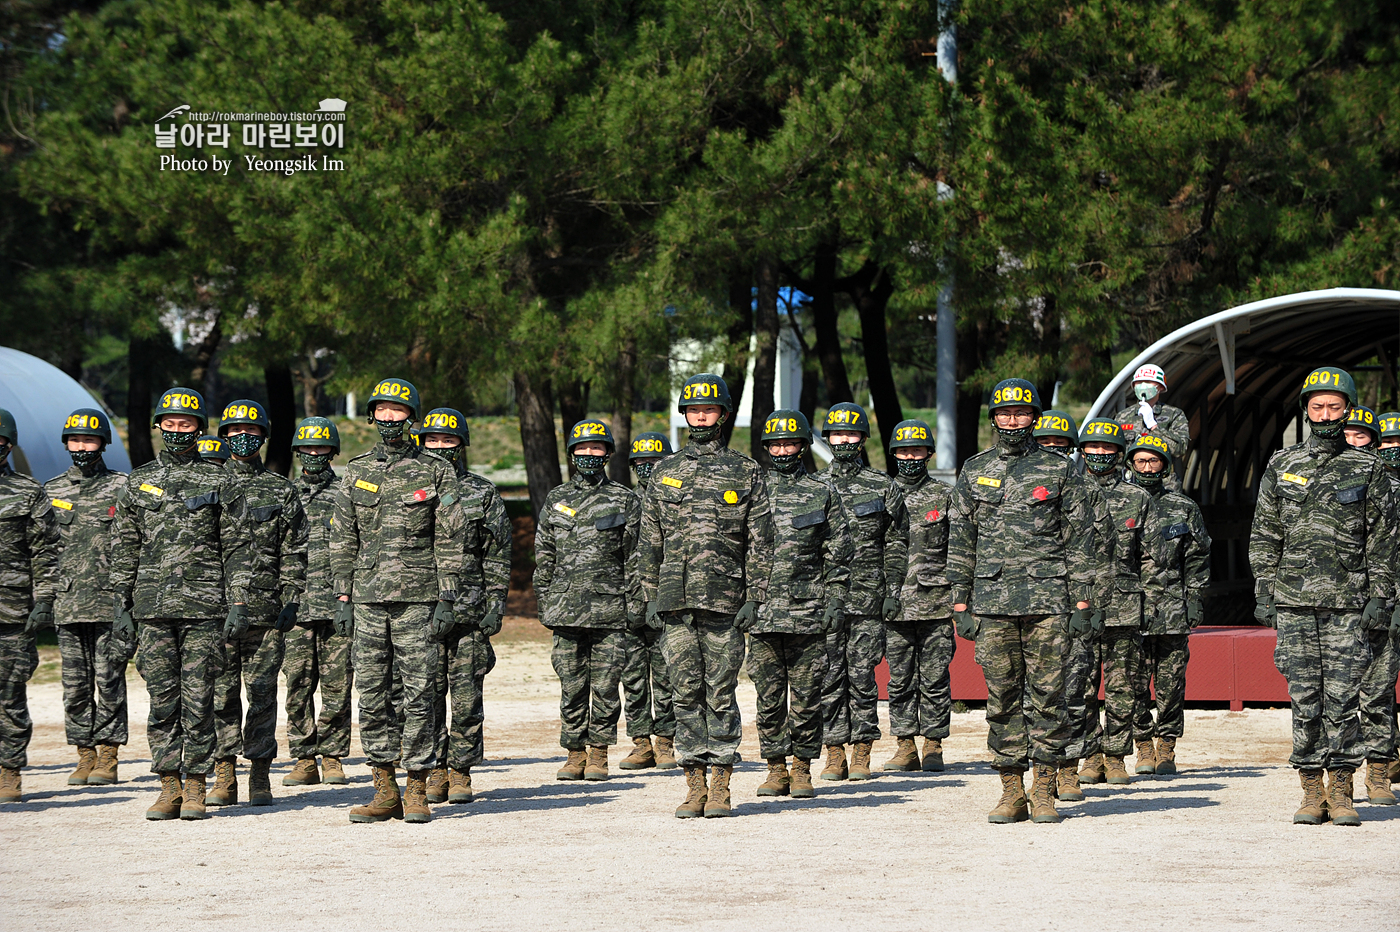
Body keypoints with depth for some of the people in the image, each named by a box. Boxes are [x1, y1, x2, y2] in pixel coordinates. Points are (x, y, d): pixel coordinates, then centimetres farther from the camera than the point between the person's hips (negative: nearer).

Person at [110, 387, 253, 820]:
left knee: (198, 698, -3)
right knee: (162, 697, 2)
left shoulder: (220, 483, 5)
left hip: (204, 606, -2)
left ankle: (195, 788, 2)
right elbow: (124, 548, 13)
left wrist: (238, 603, -5)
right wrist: (120, 606, 6)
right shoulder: (138, 482, 12)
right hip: (153, 606, 2)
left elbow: (238, 548, 3)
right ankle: (169, 787, 6)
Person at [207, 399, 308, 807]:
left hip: (266, 610, -1)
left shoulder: (282, 491, 9)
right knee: (221, 693, 0)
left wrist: (291, 601, -2)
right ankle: (223, 775, 4)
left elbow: (294, 554, 6)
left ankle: (260, 775, 5)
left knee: (262, 693, 0)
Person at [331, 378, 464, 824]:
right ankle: (384, 790, 9)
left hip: (418, 599, -3)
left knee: (419, 695, -3)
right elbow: (342, 540, 14)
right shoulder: (357, 472, 12)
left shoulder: (437, 472, 2)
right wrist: (343, 597, 6)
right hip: (368, 600, 3)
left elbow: (450, 540, 0)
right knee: (372, 695, 3)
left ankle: (417, 790, 1)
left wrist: (447, 598, -7)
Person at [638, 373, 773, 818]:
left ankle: (720, 785, 3)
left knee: (721, 694, -2)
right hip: (675, 600, 3)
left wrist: (754, 597, -5)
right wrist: (650, 596, 7)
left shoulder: (746, 472, 5)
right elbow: (649, 540, 14)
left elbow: (760, 542, 3)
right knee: (685, 693, 2)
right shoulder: (666, 471, 13)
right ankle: (694, 784, 7)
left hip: (724, 600, -3)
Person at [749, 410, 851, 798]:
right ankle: (776, 769, 8)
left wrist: (835, 601, -3)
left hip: (809, 613, -1)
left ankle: (802, 769, 7)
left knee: (806, 693, 0)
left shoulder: (823, 495, 7)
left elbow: (839, 554, 6)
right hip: (762, 612, 1)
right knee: (769, 694, 2)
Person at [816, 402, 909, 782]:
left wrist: (893, 592, -2)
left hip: (868, 596, -2)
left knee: (862, 675, -1)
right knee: (829, 677, 0)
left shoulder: (883, 488, 6)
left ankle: (861, 754, 4)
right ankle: (834, 754, 4)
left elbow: (896, 546, 6)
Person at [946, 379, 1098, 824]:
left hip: (1047, 599, -2)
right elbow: (960, 541, 13)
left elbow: (1079, 538, 6)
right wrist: (960, 604, 7)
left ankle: (1044, 792, 1)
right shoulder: (974, 471, 12)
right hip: (992, 599, 2)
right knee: (1002, 699, 2)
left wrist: (1081, 600, -1)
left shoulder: (1058, 470, 6)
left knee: (1047, 696, -3)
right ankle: (1011, 791, 7)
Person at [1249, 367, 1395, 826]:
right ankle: (1311, 791, 7)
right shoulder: (1281, 466, 10)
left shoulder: (1368, 469, 6)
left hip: (1348, 604, -1)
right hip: (1294, 603, 1)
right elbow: (1264, 535, 11)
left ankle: (1341, 792, 3)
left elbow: (1383, 541, 6)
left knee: (1343, 700, -3)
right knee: (1304, 699, 2)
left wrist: (1379, 598, -2)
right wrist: (1264, 594, 4)